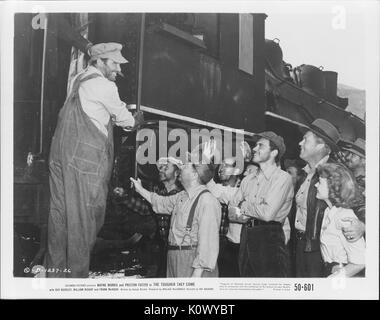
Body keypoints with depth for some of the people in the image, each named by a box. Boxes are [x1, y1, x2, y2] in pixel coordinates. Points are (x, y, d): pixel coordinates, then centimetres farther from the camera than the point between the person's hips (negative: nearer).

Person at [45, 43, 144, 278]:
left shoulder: (79, 80, 17)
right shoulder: (105, 86, -8)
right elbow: (124, 119, 2)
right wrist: (137, 120, 22)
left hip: (62, 153, 9)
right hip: (86, 157, -8)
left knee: (61, 211, 11)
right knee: (84, 214, -1)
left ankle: (55, 269, 21)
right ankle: (77, 273, 7)